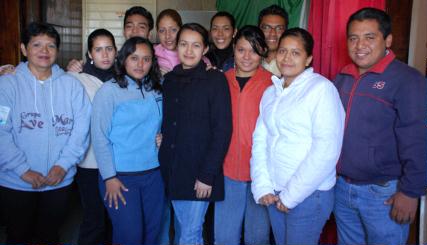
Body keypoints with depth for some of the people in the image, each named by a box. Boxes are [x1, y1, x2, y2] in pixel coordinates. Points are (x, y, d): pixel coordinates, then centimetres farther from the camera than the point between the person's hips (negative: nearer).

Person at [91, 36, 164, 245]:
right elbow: (100, 137, -10)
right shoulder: (109, 90, -8)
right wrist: (109, 177, -11)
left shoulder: (156, 91, 6)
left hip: (154, 174, 5)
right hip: (121, 176, -4)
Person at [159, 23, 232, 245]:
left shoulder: (215, 80, -7)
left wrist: (207, 174, -15)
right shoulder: (169, 80, 9)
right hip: (172, 170, 5)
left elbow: (222, 130, -11)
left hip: (199, 173, -5)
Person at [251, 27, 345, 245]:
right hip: (274, 195, 6)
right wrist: (263, 188, -5)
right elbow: (260, 140, 6)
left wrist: (291, 195, -14)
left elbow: (326, 149, -17)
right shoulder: (270, 92, 9)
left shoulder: (321, 88, -11)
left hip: (309, 195, -5)